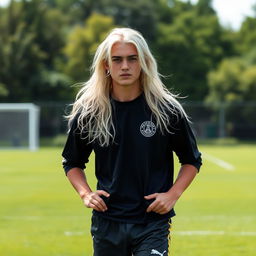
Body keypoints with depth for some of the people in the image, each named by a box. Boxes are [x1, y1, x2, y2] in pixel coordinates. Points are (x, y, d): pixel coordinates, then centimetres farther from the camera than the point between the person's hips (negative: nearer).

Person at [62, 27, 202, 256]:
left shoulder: (166, 109, -3)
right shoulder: (88, 112, 1)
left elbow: (192, 160, 8)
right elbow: (72, 162, 16)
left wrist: (173, 194, -7)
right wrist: (85, 193, -2)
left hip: (153, 222, -2)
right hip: (107, 223, 2)